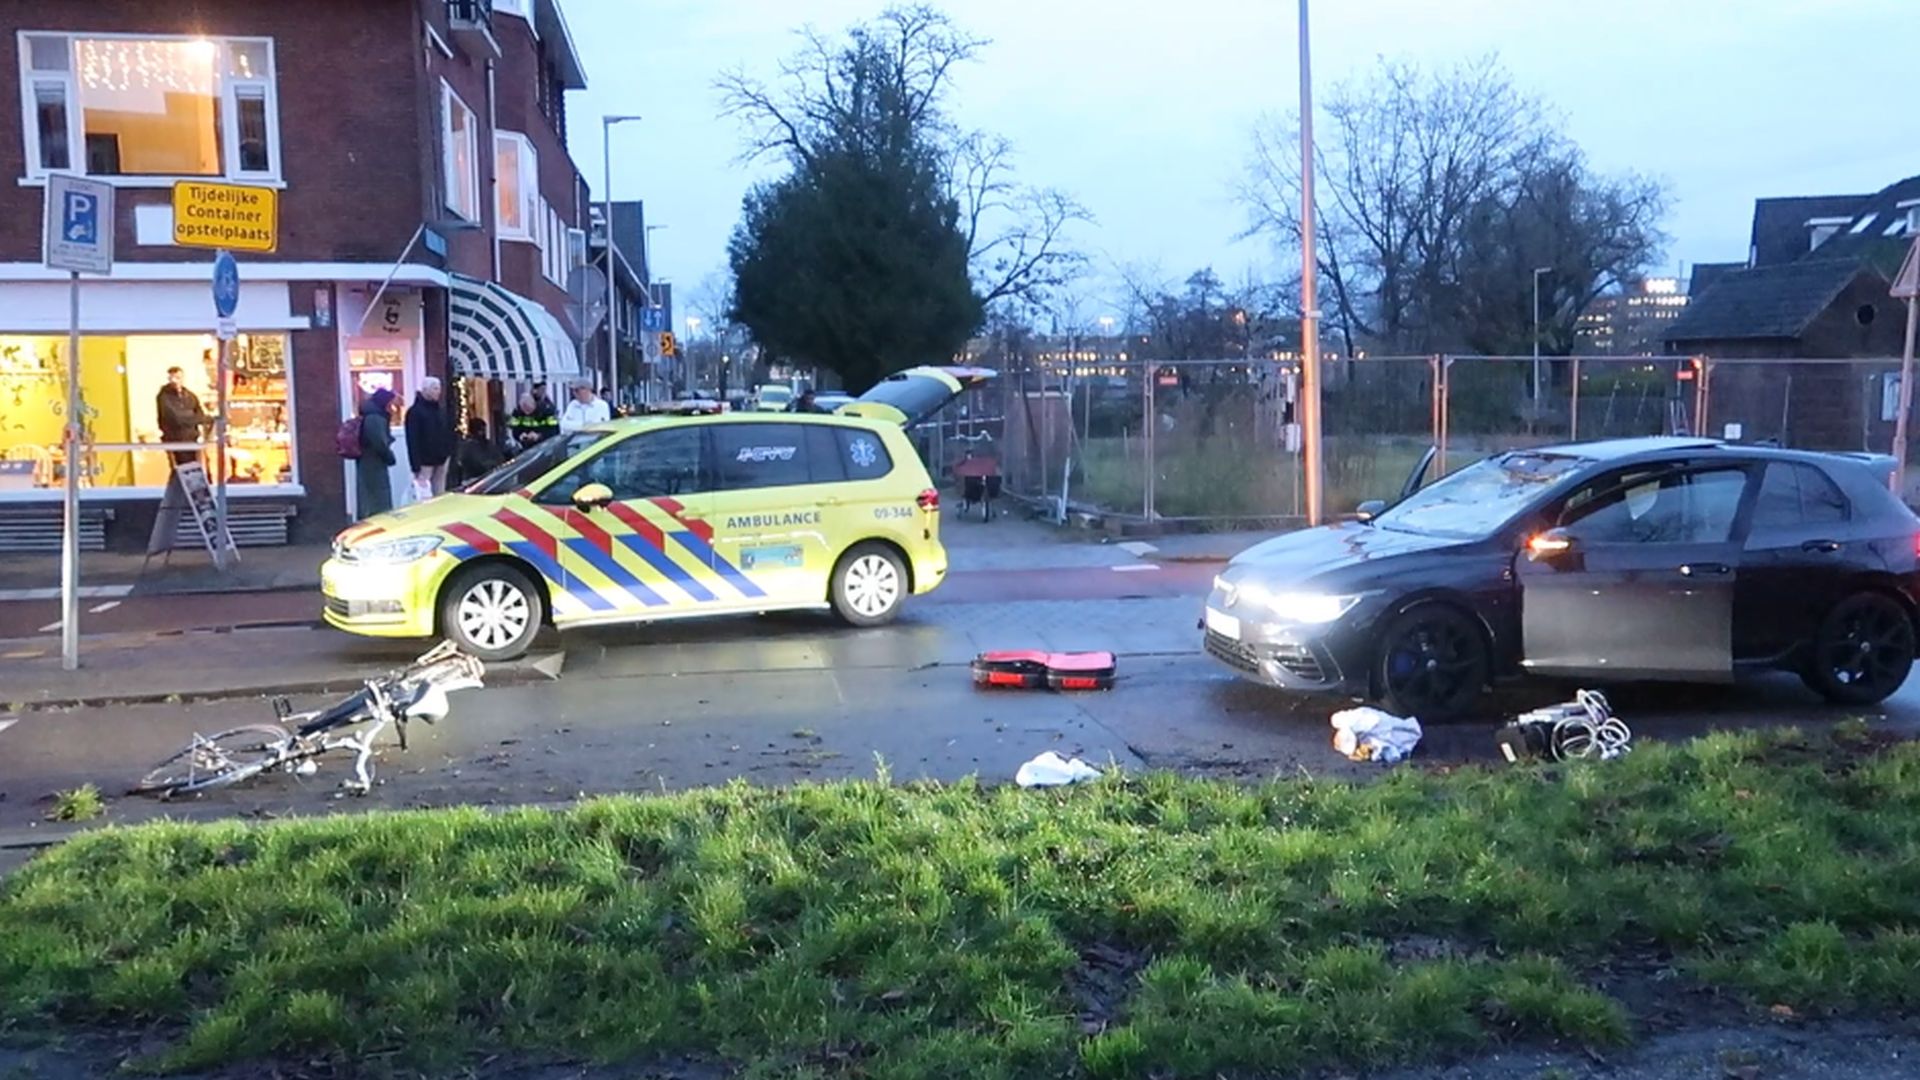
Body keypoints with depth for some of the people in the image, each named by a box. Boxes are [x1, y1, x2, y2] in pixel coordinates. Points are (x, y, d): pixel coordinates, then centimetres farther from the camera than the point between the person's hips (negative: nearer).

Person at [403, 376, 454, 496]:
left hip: (441, 460, 7)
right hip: (425, 462, -7)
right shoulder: (415, 412, -9)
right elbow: (412, 441, -13)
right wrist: (416, 466, -18)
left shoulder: (440, 410, 13)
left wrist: (449, 453, 9)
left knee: (440, 494, 11)